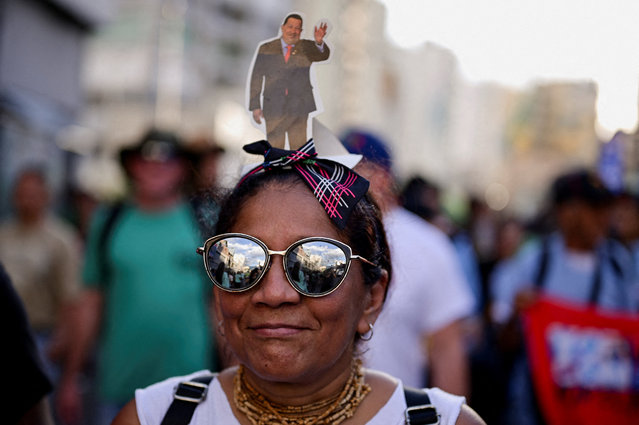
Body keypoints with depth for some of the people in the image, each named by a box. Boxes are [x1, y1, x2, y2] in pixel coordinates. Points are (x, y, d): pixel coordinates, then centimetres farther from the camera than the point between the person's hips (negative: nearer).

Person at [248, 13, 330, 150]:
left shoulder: (306, 47, 3)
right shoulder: (266, 49, 4)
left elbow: (323, 56, -16)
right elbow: (256, 77, 5)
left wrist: (319, 42, -38)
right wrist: (255, 106, -1)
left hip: (299, 107, 0)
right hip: (273, 107, 0)